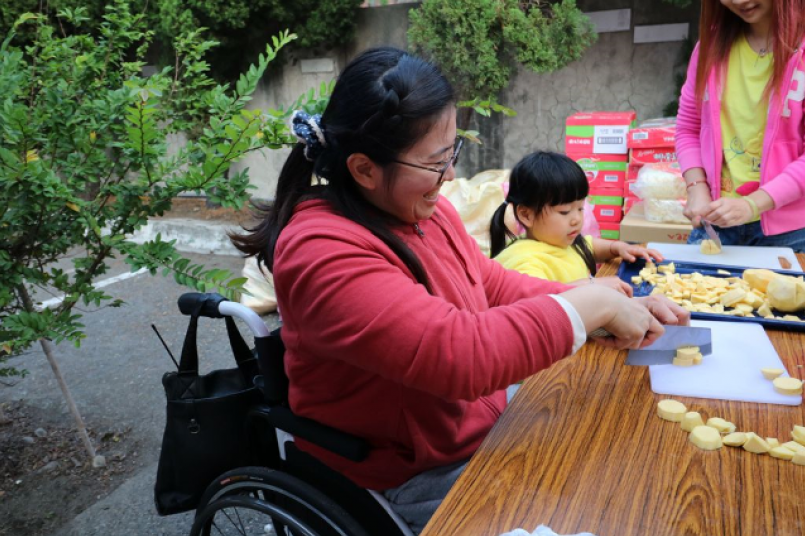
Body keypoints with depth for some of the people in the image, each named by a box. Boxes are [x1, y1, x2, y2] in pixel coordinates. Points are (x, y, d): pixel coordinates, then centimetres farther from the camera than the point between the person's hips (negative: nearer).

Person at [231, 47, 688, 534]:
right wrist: (591, 306, -25)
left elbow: (499, 288, 7)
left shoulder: (423, 209, -1)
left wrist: (613, 308, -5)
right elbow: (460, 353, -36)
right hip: (411, 483, -7)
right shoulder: (325, 254, -29)